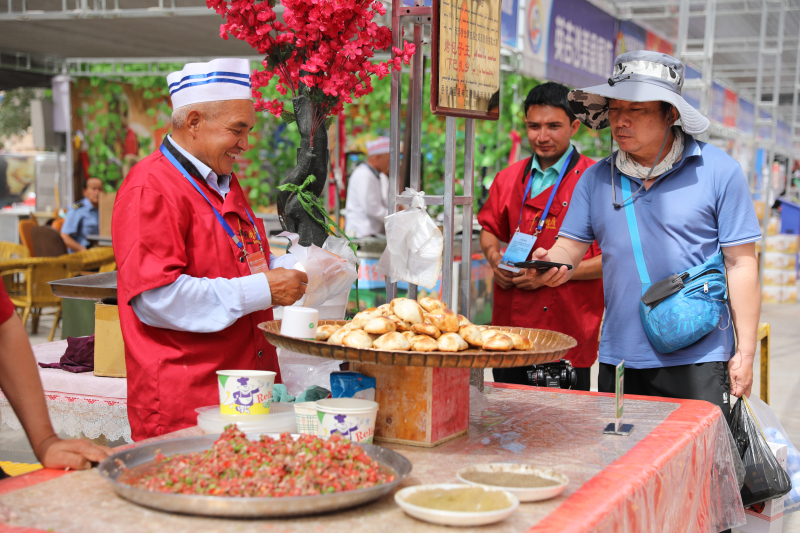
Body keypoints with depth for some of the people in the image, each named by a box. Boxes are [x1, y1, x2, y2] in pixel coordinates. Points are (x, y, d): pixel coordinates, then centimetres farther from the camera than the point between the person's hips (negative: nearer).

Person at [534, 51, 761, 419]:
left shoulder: (718, 171, -2)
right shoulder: (596, 178, 8)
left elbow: (740, 264, -2)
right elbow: (570, 247, 7)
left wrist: (745, 352, -5)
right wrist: (552, 264, -18)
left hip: (697, 359, -3)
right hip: (619, 358, 4)